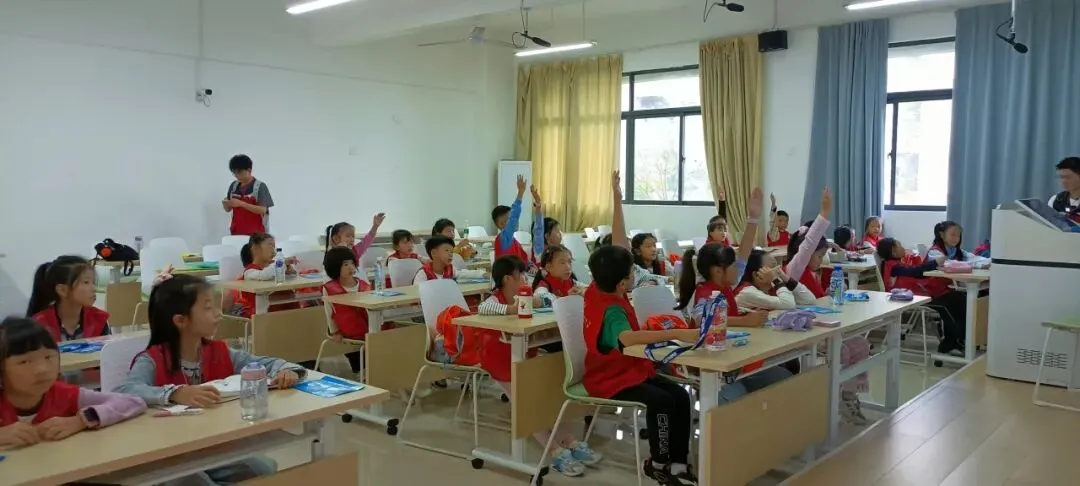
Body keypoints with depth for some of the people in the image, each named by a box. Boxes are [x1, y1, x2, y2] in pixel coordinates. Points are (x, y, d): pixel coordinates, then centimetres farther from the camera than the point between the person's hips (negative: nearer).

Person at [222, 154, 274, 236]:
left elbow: (263, 210, -14)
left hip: (255, 233, -4)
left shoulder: (260, 186, -6)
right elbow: (228, 209, 15)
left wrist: (241, 204, -22)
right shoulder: (234, 186, 9)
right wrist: (225, 204, -8)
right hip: (236, 232, 4)